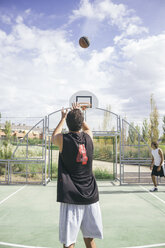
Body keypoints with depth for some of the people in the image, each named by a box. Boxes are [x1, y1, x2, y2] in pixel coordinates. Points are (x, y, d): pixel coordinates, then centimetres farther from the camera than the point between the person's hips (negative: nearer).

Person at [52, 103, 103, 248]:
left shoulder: (63, 139, -6)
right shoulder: (88, 137, 1)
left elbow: (54, 136, 20)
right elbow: (86, 127, 28)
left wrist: (63, 118, 31)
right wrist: (78, 113, 40)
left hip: (71, 198, -3)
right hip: (91, 197, 4)